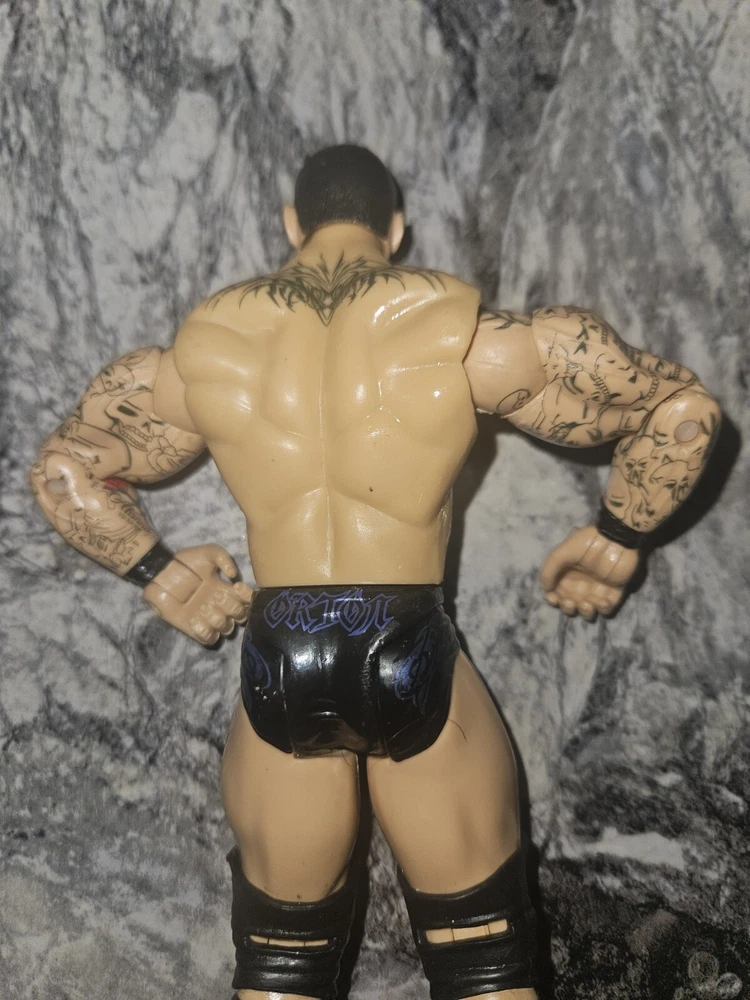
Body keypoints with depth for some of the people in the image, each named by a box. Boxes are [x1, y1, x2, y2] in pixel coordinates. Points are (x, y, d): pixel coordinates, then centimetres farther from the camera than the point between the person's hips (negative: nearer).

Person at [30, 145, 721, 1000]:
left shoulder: (204, 345, 3)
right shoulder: (459, 331, -5)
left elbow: (61, 470, 16)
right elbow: (683, 411, 0)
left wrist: (160, 574, 23)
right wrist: (616, 541, 13)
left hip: (277, 669, 3)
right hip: (411, 662, -2)